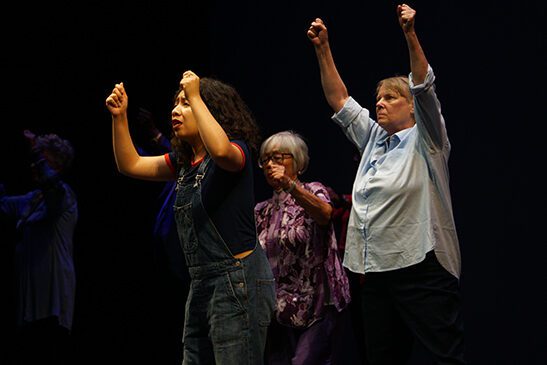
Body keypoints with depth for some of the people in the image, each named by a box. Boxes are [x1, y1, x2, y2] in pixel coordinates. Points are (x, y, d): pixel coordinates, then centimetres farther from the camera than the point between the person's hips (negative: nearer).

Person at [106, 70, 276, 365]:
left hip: (239, 281, -9)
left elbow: (221, 150, -35)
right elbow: (130, 165, 19)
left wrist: (195, 97, -25)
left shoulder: (237, 151, -10)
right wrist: (119, 117, 6)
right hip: (202, 284, 9)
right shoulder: (184, 162, 14)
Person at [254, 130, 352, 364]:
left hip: (317, 304, -5)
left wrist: (289, 185, -37)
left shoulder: (312, 191, 1)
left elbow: (325, 213, -24)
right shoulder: (263, 211, 15)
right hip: (282, 308, 6)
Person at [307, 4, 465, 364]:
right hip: (377, 270, 8)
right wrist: (322, 49, 11)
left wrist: (410, 35, -26)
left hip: (422, 268, -8)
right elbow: (339, 100, 19)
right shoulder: (373, 139, 20)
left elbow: (424, 90, -15)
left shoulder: (424, 141, 0)